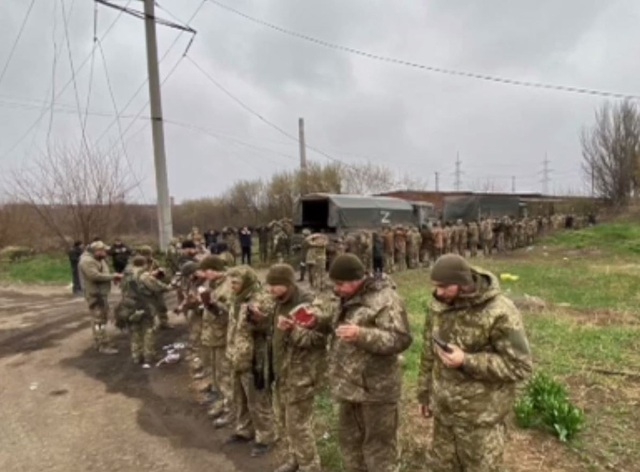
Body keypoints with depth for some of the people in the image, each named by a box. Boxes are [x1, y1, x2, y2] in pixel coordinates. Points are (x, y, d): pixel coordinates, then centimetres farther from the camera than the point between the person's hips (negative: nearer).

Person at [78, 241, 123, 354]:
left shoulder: (99, 260, 15)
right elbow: (95, 276, -28)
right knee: (99, 319, -9)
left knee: (102, 318, 18)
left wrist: (113, 276, 2)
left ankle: (99, 342, 29)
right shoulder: (87, 261, -18)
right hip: (94, 294, -11)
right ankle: (103, 346, -6)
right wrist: (113, 276, -23)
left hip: (101, 293, 11)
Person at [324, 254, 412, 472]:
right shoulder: (349, 298, 10)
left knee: (378, 447, 6)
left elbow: (400, 339, -24)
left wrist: (361, 335, -32)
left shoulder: (385, 299, -18)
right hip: (349, 386, 9)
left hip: (375, 389, -9)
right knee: (350, 440, 23)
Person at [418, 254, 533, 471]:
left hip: (480, 416, -6)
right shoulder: (439, 306, -1)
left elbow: (520, 366, -20)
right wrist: (425, 393, 16)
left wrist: (466, 361, -27)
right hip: (443, 410, 6)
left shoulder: (499, 312, -21)